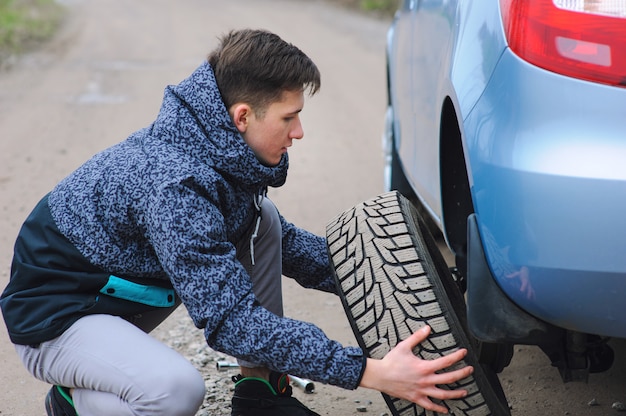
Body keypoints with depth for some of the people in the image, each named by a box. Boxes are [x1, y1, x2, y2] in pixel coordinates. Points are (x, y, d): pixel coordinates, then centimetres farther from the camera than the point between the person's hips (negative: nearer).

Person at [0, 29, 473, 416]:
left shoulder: (223, 151, -6)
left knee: (261, 219, 0)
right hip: (54, 316, -9)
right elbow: (231, 319, -35)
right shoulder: (175, 185, -34)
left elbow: (285, 242, 10)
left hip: (119, 290, 9)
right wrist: (369, 373, -37)